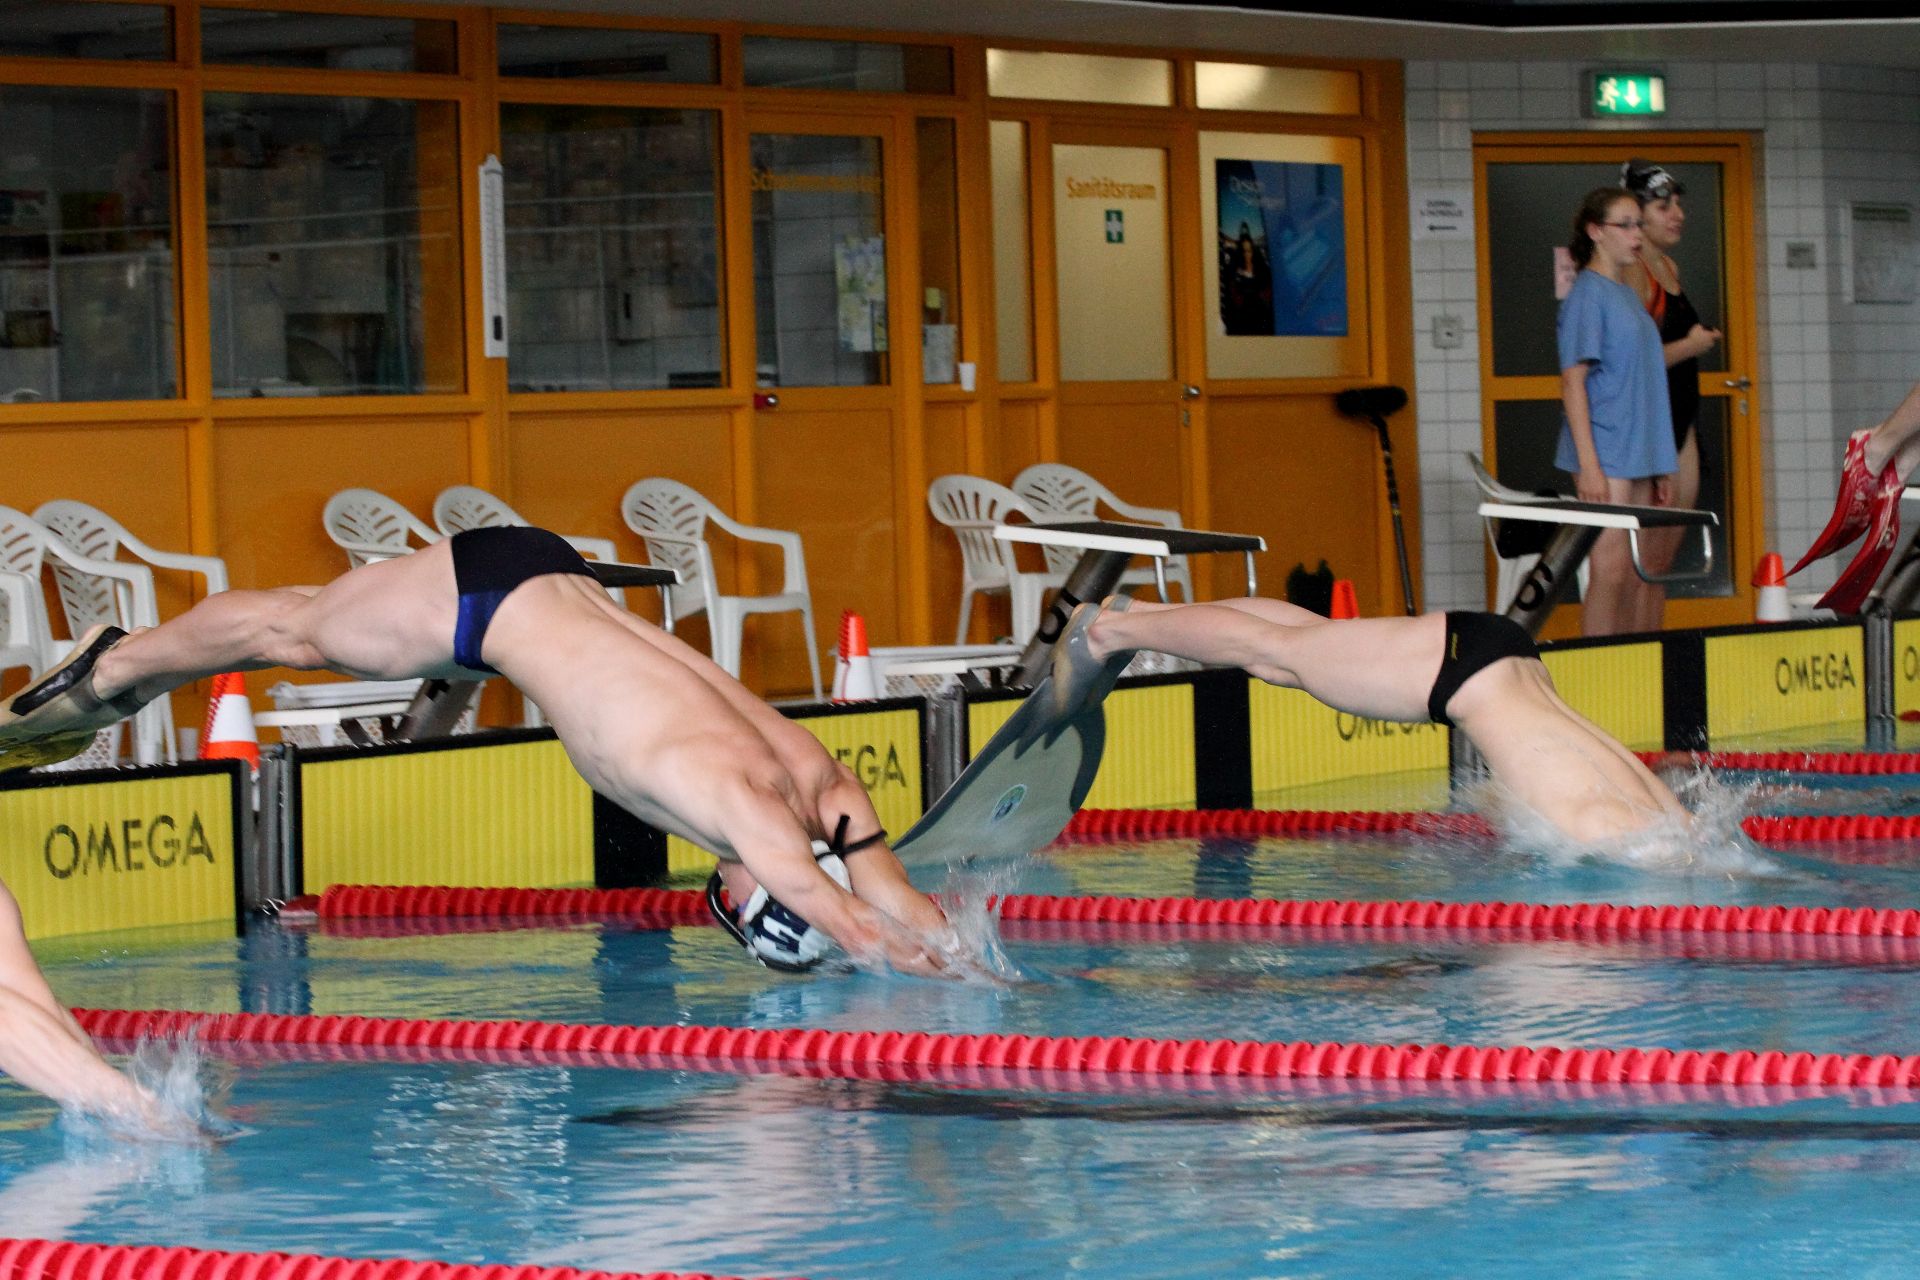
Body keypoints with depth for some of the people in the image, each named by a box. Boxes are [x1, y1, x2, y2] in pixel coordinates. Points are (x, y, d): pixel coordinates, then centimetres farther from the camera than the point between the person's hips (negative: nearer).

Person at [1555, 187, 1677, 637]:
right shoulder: (1588, 295, -8)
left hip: (1638, 459, 8)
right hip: (1606, 456, -8)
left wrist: (1660, 472, 20)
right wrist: (1588, 465, -19)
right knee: (1609, 573, -10)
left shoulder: (1628, 296, 17)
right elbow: (1572, 382, -13)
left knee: (1634, 579, 7)